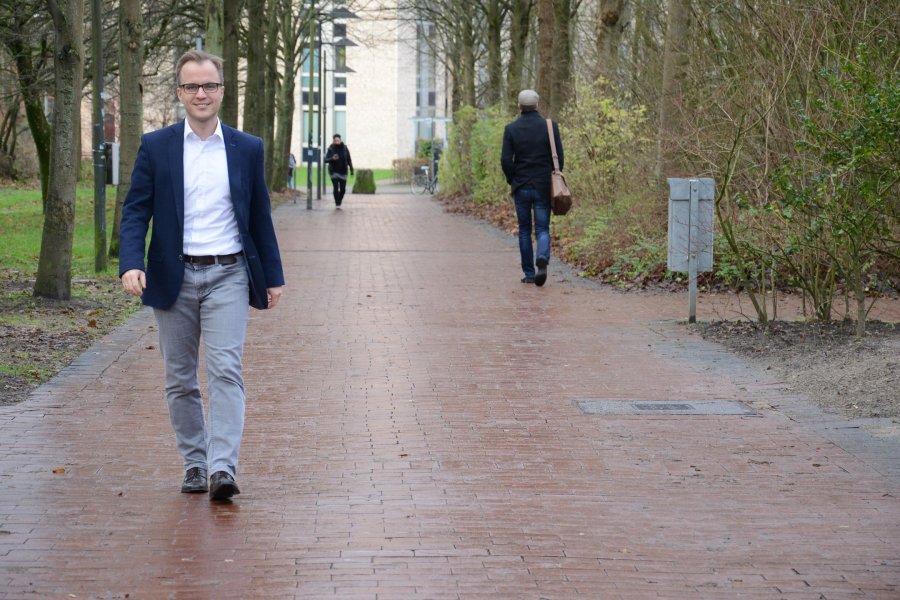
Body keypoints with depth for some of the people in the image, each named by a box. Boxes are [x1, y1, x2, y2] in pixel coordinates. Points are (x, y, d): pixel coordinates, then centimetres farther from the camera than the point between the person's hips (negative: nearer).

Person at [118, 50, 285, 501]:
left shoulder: (247, 149, 6)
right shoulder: (156, 147, 2)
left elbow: (260, 217, 12)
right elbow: (135, 211, -1)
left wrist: (273, 276, 13)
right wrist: (131, 264, -17)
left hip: (227, 276, -1)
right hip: (174, 277, 1)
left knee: (226, 371, -13)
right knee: (180, 379, 7)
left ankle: (222, 468, -18)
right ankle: (194, 463, 19)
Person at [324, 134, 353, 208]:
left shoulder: (344, 148, -4)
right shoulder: (331, 149, -8)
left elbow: (349, 160, 2)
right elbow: (326, 160, -12)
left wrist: (351, 170, 0)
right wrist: (332, 159, -32)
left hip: (343, 171, 2)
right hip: (334, 171, -2)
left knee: (343, 189, 5)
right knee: (335, 187, -12)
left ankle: (340, 199, 35)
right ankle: (337, 204, -3)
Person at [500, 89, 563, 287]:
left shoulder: (511, 129, -3)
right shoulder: (550, 126, -3)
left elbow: (505, 160, -8)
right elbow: (559, 157, -3)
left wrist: (512, 180, 7)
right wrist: (554, 179, 11)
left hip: (521, 187, 0)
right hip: (543, 187, 0)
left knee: (524, 231, 11)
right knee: (542, 229, 4)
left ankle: (529, 274, 13)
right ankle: (542, 259, -25)